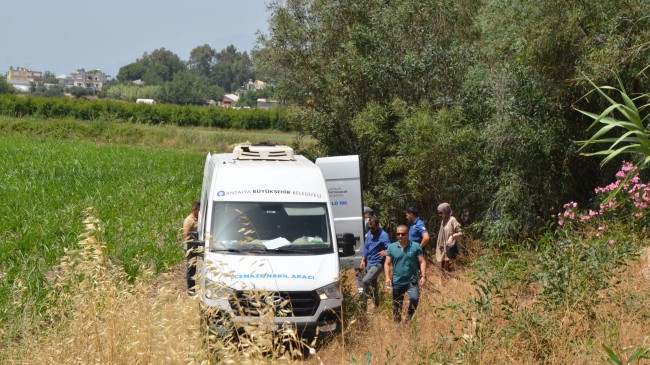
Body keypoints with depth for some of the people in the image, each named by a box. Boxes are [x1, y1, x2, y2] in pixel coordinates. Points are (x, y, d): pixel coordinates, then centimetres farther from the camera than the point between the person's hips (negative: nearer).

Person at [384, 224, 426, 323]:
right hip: (397, 281, 2)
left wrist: (423, 276, -15)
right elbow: (387, 264, 3)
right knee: (397, 306, 10)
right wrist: (387, 277, -12)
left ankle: (409, 316, -1)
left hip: (412, 280, -2)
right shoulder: (391, 247, 1)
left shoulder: (415, 246, -4)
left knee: (414, 298, -26)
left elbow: (422, 262, -3)